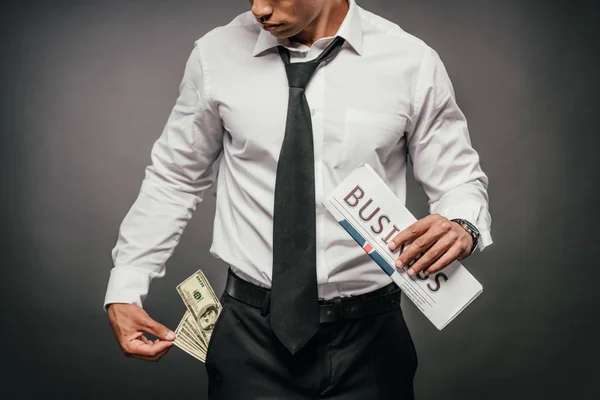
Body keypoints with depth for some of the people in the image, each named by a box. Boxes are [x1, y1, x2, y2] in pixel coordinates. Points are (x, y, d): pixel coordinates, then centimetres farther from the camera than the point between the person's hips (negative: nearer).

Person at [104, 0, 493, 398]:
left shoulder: (412, 62, -7)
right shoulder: (215, 55, -4)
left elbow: (458, 180, 1)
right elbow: (174, 179, 6)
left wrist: (462, 227, -22)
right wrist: (123, 291, 2)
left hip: (369, 335, 0)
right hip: (252, 334, 1)